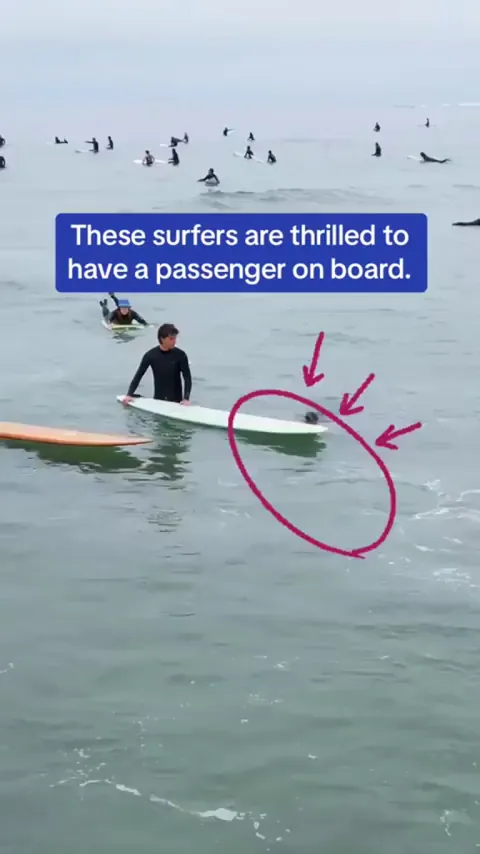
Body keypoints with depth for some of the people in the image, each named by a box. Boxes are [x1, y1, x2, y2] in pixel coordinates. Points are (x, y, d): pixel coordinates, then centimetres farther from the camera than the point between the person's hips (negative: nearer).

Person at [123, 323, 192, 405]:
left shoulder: (180, 355, -8)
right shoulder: (151, 355, -5)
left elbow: (187, 378, -9)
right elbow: (138, 376, -1)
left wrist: (186, 398, -22)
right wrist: (129, 395, -12)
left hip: (176, 401, -1)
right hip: (158, 400, 2)